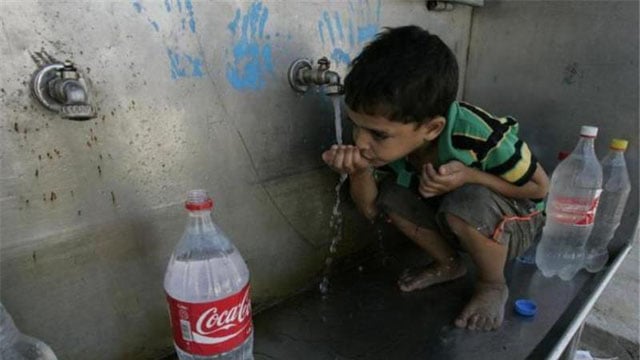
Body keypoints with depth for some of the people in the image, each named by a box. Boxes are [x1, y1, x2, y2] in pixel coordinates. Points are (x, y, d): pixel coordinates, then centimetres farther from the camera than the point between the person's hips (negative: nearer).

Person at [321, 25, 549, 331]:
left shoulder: (482, 137, -35)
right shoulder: (392, 138, -19)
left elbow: (540, 188, -18)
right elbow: (371, 210, -9)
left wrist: (471, 176, -35)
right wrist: (360, 172, -32)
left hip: (516, 222, -5)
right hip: (450, 221, 5)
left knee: (467, 203, -36)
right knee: (389, 194, -17)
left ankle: (493, 286, -4)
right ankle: (448, 263, 7)